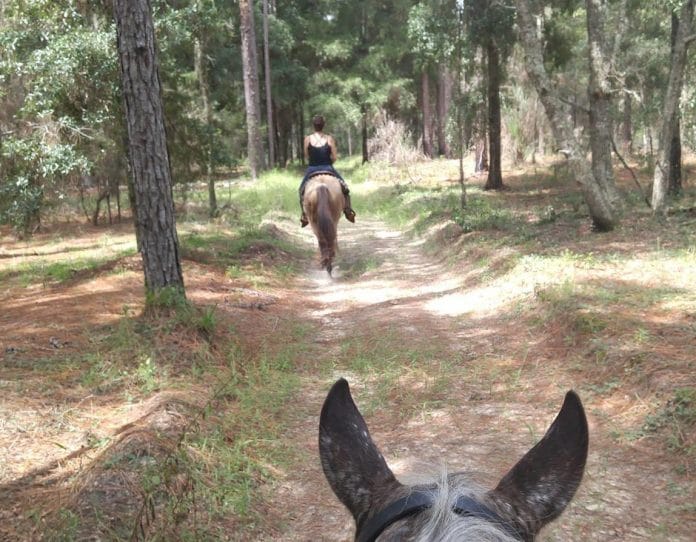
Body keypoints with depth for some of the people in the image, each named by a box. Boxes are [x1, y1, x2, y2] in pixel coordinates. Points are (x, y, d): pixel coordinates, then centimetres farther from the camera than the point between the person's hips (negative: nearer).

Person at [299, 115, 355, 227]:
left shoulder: (307, 139, -5)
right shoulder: (330, 139, -6)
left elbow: (306, 157, 2)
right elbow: (334, 158, -6)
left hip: (312, 170, 1)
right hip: (328, 169, -1)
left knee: (302, 190, 25)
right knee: (344, 187, 20)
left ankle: (304, 215, 17)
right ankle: (348, 210, 8)